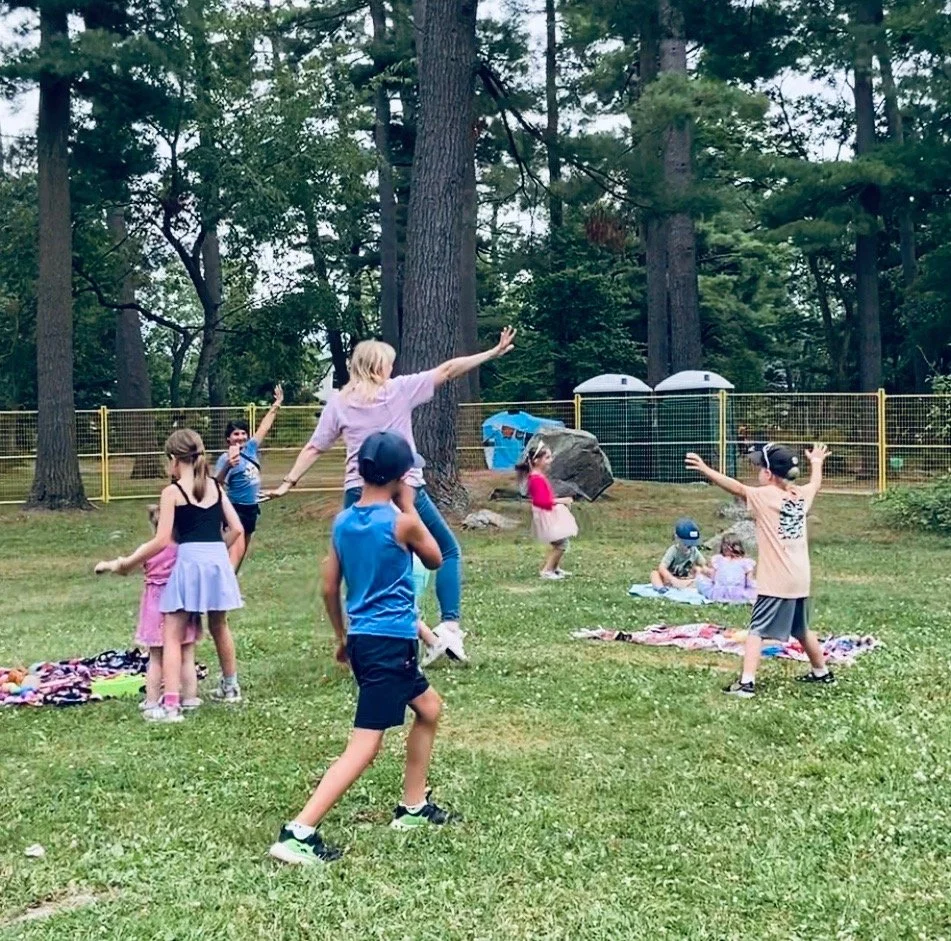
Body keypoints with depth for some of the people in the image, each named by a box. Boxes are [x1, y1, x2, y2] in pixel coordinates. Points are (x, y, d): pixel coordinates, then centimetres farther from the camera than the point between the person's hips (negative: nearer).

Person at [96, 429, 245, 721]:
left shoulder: (172, 492, -4)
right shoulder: (215, 486, 10)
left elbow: (161, 540, -10)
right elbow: (237, 529, 10)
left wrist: (125, 563, -3)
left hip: (189, 562, -5)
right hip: (218, 560, 5)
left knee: (172, 636, 0)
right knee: (219, 626, 25)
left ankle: (171, 704, -9)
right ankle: (230, 687, 42)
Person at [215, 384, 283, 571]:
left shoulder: (250, 448, 3)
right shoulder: (226, 459, -17)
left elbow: (264, 426, 13)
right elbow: (217, 483, -31)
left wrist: (277, 405, 18)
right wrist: (228, 466, -50)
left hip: (252, 508, 8)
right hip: (236, 510, -8)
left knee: (243, 551, 17)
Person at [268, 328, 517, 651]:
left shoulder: (339, 402, 6)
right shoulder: (399, 389, 0)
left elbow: (313, 448, 5)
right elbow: (447, 370, 3)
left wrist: (288, 482, 10)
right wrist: (493, 353, 8)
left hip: (359, 493, 2)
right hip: (405, 488, -2)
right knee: (448, 550, 13)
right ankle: (449, 622, -1)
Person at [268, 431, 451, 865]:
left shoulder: (342, 522, 5)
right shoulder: (401, 522, -13)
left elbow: (329, 589, 11)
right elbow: (435, 560, 7)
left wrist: (342, 637, 24)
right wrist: (409, 505, 10)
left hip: (362, 639, 8)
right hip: (391, 642, -8)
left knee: (429, 708, 26)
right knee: (365, 745, -8)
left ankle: (412, 807, 33)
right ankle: (299, 833, -16)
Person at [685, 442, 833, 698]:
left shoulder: (765, 496, -11)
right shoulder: (802, 495, 9)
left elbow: (737, 487, -21)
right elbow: (816, 483, 30)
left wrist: (705, 470, -26)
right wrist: (817, 462, 50)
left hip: (775, 581, -7)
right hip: (801, 579, 7)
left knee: (757, 630, -9)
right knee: (802, 630, 25)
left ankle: (746, 682, -19)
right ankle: (821, 672, 40)